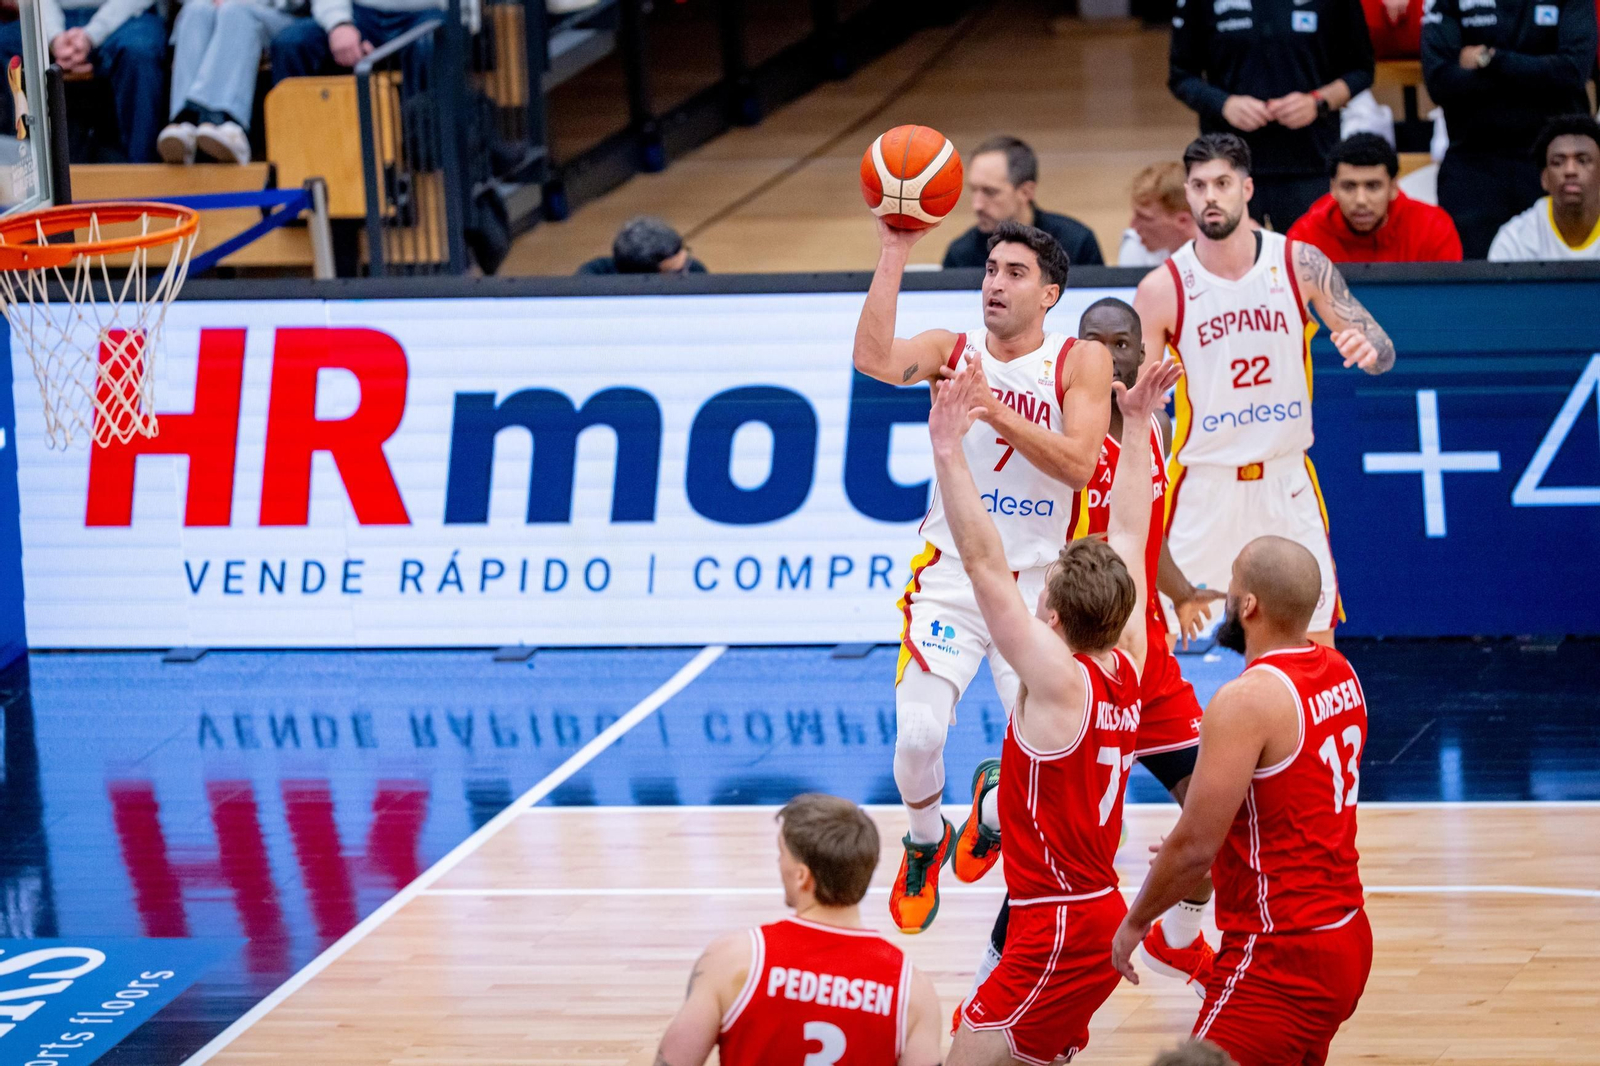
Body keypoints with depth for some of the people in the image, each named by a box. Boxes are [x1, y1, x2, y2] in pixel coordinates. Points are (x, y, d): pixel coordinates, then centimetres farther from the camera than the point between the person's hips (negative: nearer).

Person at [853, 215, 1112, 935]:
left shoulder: (1081, 362, -3)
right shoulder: (952, 350, 0)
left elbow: (1077, 465, -16)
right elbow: (874, 359, -21)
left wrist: (995, 411, -26)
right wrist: (894, 253, -25)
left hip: (1035, 585, 0)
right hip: (950, 574, 0)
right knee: (916, 736, -16)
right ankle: (925, 843, 16)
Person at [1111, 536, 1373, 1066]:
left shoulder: (1246, 701, -20)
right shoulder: (1340, 674, 6)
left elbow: (1195, 847, -18)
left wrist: (1135, 921, -2)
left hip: (1280, 956, -9)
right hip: (1345, 937, 9)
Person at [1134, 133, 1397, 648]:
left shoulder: (1300, 263, -3)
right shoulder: (1162, 288, -7)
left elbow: (1382, 351, 1)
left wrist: (1367, 348, -22)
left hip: (1288, 483, 2)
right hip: (1204, 485, -2)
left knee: (1317, 645, 5)